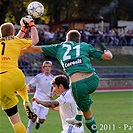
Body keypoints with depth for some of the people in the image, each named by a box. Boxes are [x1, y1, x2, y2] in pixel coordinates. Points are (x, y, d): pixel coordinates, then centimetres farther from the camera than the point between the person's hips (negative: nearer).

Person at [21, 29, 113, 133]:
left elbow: (36, 49, 30)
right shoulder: (85, 46, 24)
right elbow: (108, 56, 22)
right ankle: (78, 118, 30)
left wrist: (22, 51, 49)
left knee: (87, 113, 14)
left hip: (77, 85, -3)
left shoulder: (59, 47, 24)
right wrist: (108, 52, 46)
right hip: (93, 80, 3)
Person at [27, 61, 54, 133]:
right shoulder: (39, 76, -7)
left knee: (42, 120, -1)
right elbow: (29, 84, -5)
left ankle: (38, 121, 36)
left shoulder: (52, 78, -1)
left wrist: (52, 94, -2)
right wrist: (28, 88, -28)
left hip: (46, 100, 2)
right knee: (34, 117, -19)